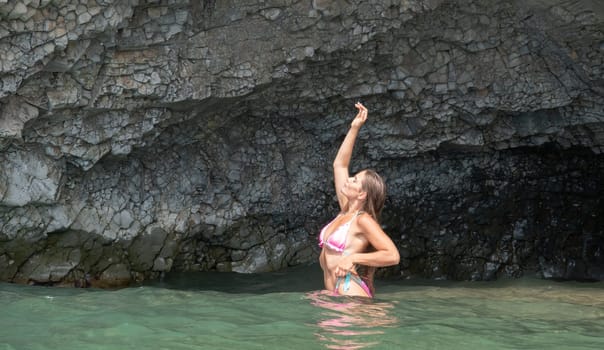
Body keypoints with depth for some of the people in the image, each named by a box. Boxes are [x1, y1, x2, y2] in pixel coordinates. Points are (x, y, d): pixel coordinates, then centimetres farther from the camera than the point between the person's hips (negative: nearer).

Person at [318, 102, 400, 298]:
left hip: (351, 297, -8)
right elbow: (339, 164, 17)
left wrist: (353, 258, -19)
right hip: (335, 297, 8)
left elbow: (393, 255, -17)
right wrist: (354, 129, 14)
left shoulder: (363, 220, -9)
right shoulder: (345, 212, 12)